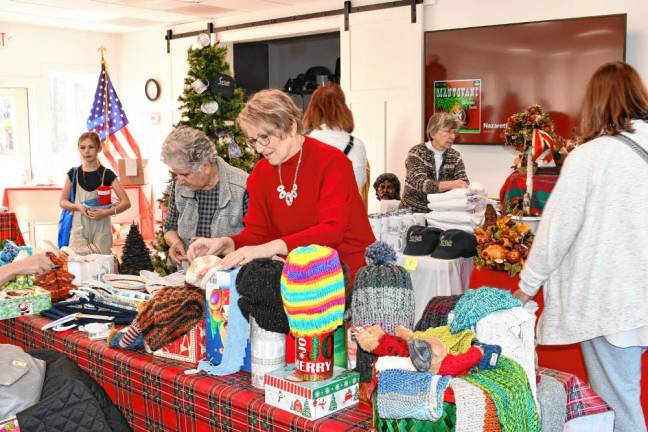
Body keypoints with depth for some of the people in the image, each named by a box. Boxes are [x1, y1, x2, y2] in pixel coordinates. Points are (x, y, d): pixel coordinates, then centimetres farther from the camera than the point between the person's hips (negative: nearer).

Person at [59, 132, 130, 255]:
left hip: (101, 229, -1)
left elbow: (126, 202, -4)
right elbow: (63, 201, 11)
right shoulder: (73, 173, 5)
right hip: (79, 229, 2)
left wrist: (106, 212, -19)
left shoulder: (107, 174, -1)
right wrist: (77, 206, -10)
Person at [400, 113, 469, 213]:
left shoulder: (455, 156, 6)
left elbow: (464, 183, -2)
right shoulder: (416, 153, -8)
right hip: (413, 212, -4)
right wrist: (452, 184, -37)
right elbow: (421, 184, -23)